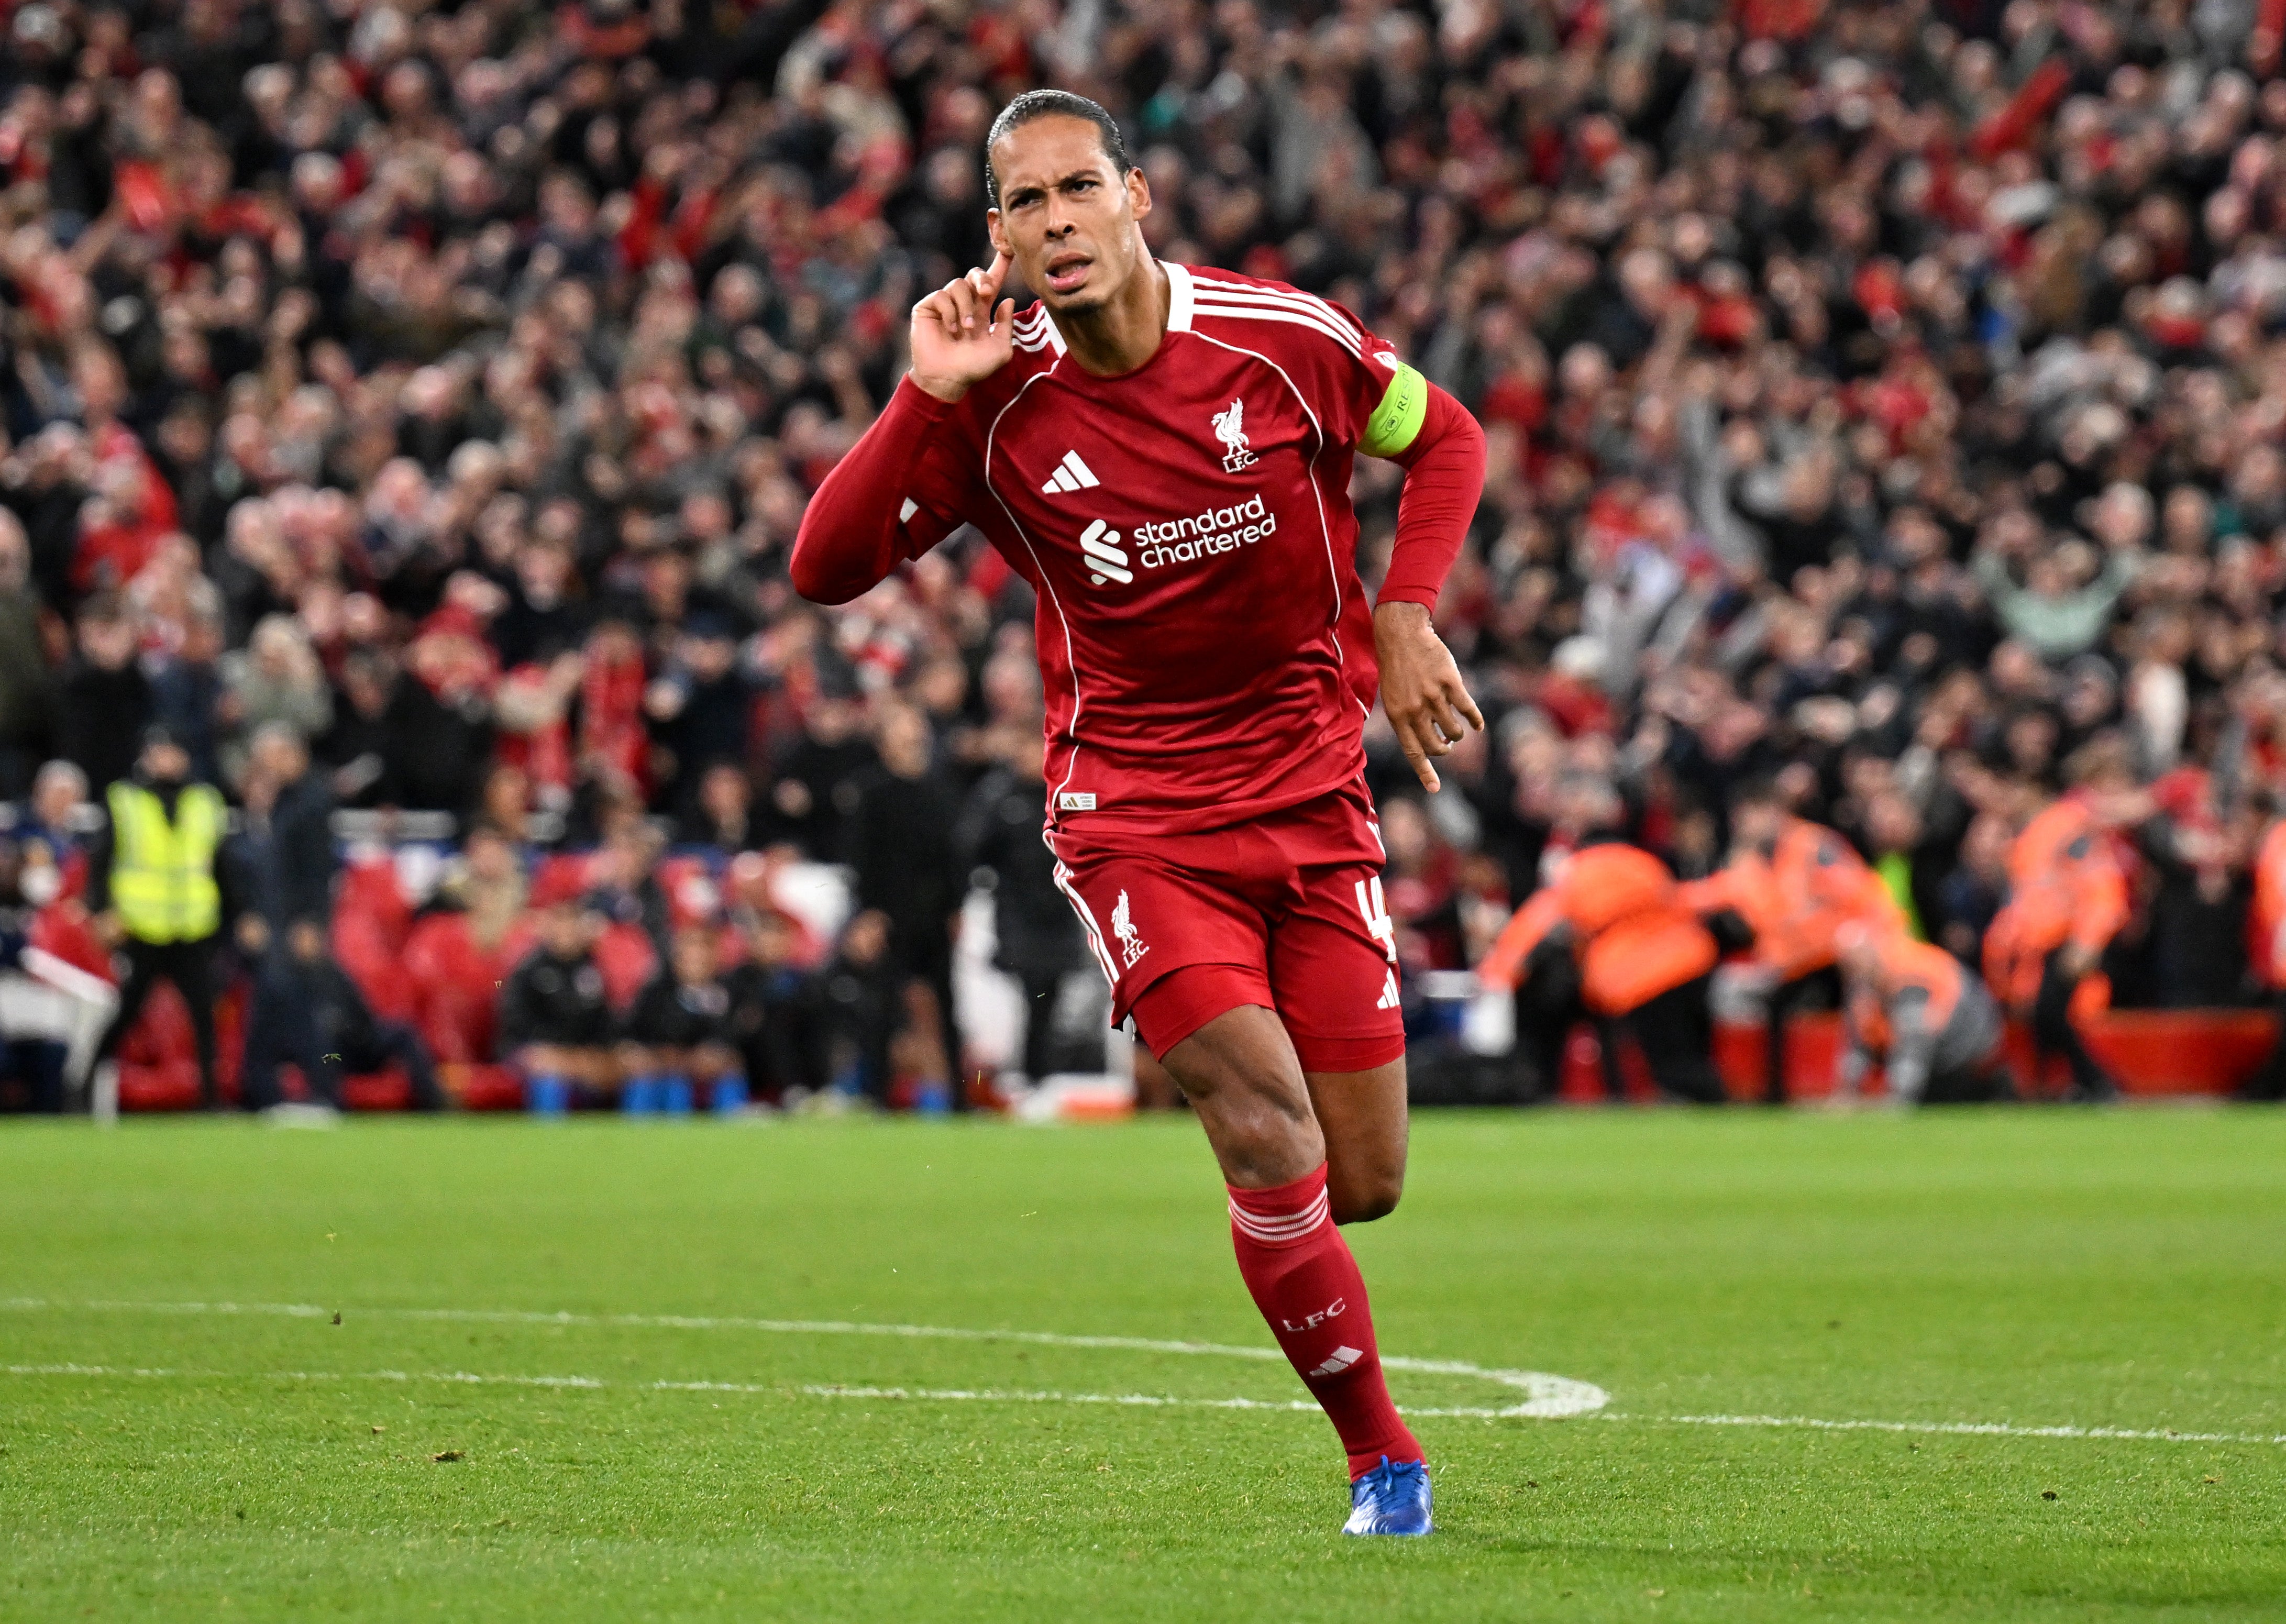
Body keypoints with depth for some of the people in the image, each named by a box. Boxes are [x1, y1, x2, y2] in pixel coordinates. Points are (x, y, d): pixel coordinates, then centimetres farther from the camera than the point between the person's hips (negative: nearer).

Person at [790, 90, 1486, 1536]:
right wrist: (928, 396, -22)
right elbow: (827, 569, -13)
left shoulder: (1286, 340, -8)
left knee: (1363, 1185, 0)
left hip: (1315, 794, 2)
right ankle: (1382, 1459, -1)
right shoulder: (995, 408, -9)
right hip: (1133, 815, -2)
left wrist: (1405, 618, -4)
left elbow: (1446, 439, 9)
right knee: (1274, 1144, -18)